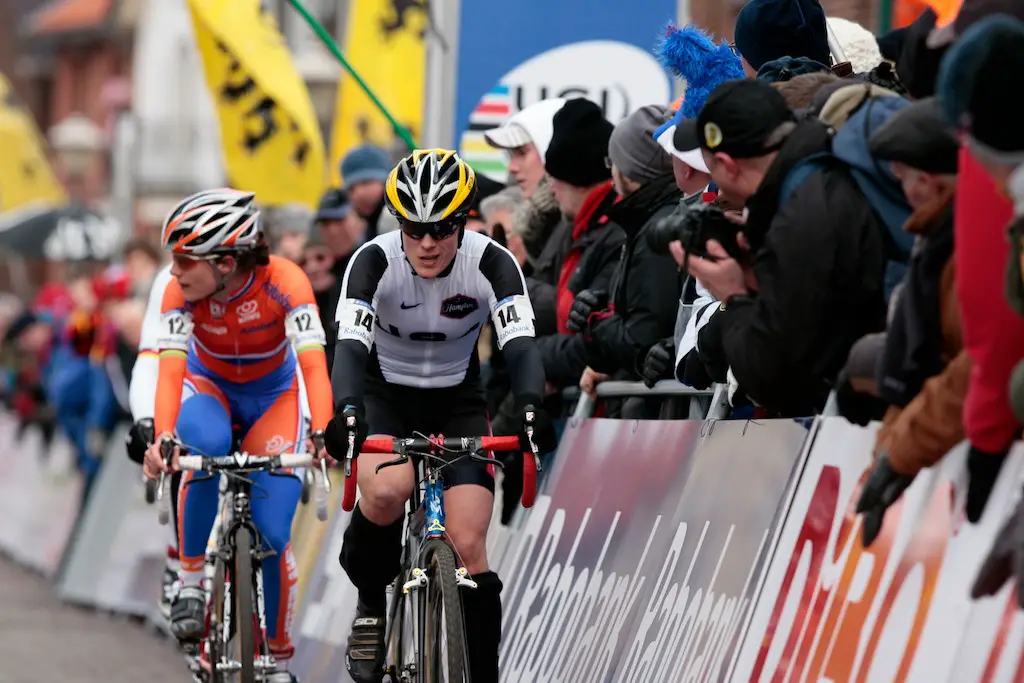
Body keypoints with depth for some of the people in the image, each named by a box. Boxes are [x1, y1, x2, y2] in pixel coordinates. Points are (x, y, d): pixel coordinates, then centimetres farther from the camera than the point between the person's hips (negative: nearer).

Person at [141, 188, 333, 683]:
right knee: (205, 444, -38)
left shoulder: (283, 282, -31)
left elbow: (313, 363, -40)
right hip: (208, 386, 1)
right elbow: (171, 369, -35)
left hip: (272, 396, -1)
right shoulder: (181, 290, -26)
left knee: (273, 533, -13)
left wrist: (322, 434, -57)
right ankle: (191, 578, -20)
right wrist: (161, 437, -53)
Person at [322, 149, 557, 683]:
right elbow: (351, 343, -35)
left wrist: (530, 408, -52)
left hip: (456, 401, 1)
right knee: (387, 491, -33)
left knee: (468, 546, -13)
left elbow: (519, 342, -32)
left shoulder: (492, 263, -22)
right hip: (384, 393, -1)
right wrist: (346, 411, -55)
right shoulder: (374, 261, -24)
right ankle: (370, 604, -5)